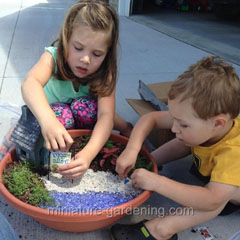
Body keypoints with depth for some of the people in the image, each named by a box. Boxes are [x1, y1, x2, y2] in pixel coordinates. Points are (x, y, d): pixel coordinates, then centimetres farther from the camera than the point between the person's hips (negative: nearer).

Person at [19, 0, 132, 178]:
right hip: (53, 115, -1)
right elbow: (30, 83, -50)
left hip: (86, 119, 1)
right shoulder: (54, 57, -29)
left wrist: (88, 153, -58)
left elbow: (106, 115, -39)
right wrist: (48, 120, -72)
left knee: (85, 106, -33)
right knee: (61, 113, -36)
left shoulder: (106, 74, -26)